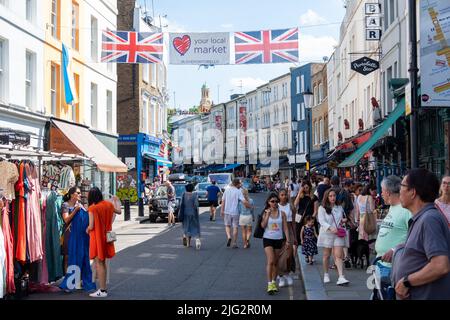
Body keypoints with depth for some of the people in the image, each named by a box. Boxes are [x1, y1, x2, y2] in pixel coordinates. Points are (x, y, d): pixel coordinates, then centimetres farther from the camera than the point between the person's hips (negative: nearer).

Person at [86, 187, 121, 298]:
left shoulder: (92, 208, -16)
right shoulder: (108, 204, 2)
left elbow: (91, 226, -17)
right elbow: (119, 211, 21)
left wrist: (87, 230, 5)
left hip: (97, 238, -6)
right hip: (105, 237, 6)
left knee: (99, 264, -1)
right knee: (103, 263, 16)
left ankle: (102, 291, 0)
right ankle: (103, 288, 22)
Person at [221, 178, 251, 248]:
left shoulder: (227, 190, 2)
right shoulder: (238, 191, -9)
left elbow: (223, 201, 3)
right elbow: (244, 201, -19)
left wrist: (222, 210, 9)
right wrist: (249, 206, -3)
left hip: (227, 211, 3)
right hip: (235, 212, -2)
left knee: (227, 225, 17)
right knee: (235, 227, 7)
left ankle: (229, 237, -9)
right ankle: (234, 243, 10)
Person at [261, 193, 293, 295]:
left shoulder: (281, 213, 2)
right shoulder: (266, 213, 0)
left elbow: (285, 228, 3)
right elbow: (263, 225, -12)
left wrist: (288, 240, -4)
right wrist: (267, 214, -16)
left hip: (278, 239, 2)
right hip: (268, 239, -2)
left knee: (275, 262, 10)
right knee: (270, 261, -13)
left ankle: (273, 282, 22)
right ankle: (269, 284, -13)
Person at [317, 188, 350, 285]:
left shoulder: (339, 208, 11)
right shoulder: (322, 208, -3)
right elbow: (321, 221, -12)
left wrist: (343, 220, 0)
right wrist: (331, 228, -27)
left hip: (338, 234, 2)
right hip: (326, 234, -2)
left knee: (338, 256, -9)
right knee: (326, 255, 9)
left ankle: (341, 277, -17)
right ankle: (326, 275, 27)